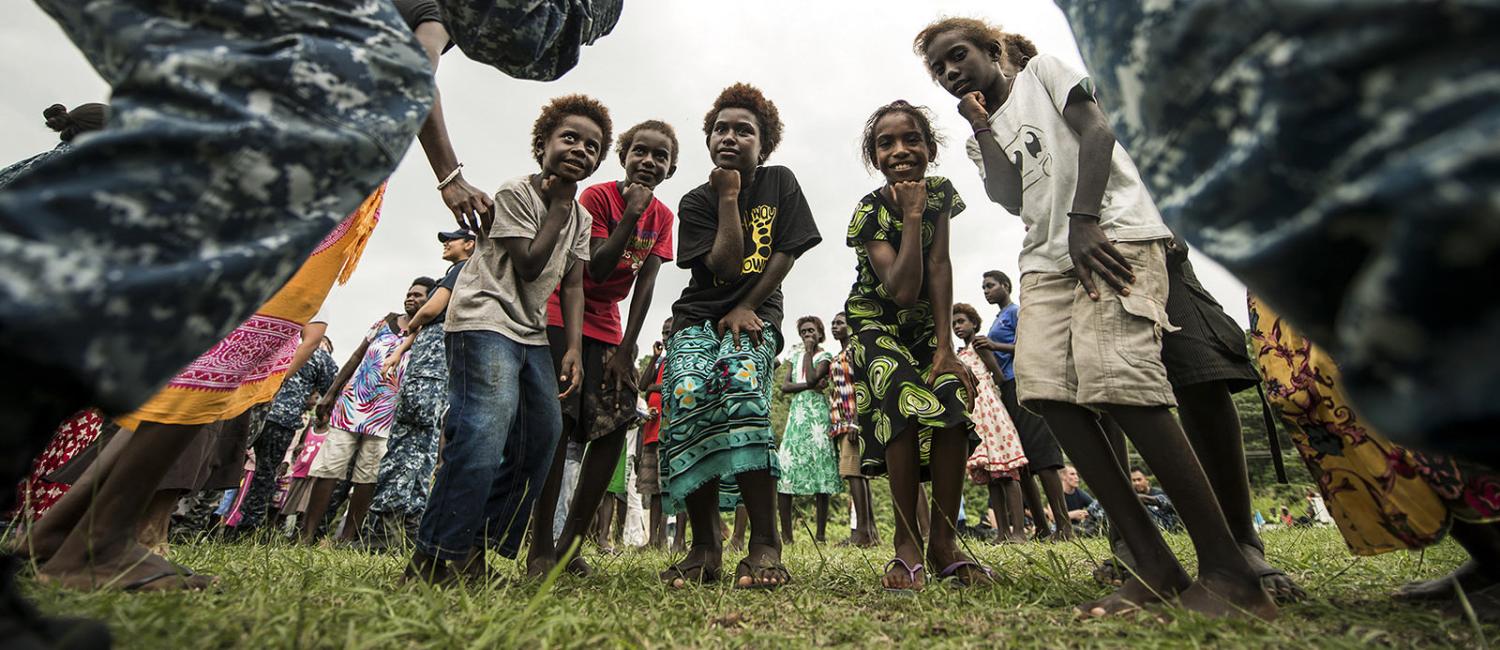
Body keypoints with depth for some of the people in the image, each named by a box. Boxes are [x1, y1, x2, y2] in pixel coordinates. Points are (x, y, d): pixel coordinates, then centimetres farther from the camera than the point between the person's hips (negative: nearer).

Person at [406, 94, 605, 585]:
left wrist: (573, 349, -1)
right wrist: (559, 205, -9)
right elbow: (528, 265, -15)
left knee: (545, 430, 2)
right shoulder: (515, 192, -7)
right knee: (488, 421, -24)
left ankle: (481, 548, 10)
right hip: (484, 318, -8)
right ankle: (437, 554, -15)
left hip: (531, 331, 8)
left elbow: (572, 283, 9)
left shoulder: (582, 217, 13)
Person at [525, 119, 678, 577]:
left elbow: (646, 283, -2)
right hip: (563, 318, -5)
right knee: (557, 426, -13)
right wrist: (631, 215, -26)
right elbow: (597, 270, -19)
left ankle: (570, 543, 7)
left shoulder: (662, 216, 4)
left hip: (607, 329, 5)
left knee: (614, 429, -4)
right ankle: (540, 548, -4)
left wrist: (625, 349, -7)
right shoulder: (597, 196, -10)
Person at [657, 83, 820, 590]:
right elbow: (725, 267, -10)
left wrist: (746, 309, -8)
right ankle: (705, 546, -13)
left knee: (742, 390, -32)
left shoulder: (780, 183, 7)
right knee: (687, 400, -25)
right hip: (696, 318, 2)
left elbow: (786, 253, 0)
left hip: (755, 319, -1)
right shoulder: (695, 202, 4)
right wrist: (729, 197, -8)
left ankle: (765, 544, -26)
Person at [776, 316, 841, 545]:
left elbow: (812, 378, -12)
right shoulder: (794, 356, 20)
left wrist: (809, 352, -2)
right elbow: (784, 386, 6)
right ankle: (786, 534, 0)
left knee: (819, 468, -7)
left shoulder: (825, 356, 6)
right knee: (782, 470, -6)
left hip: (817, 413, -4)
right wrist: (810, 385, -8)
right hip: (796, 412, 4)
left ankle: (821, 533, -2)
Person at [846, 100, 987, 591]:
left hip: (927, 321, 4)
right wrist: (912, 215, -28)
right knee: (904, 399, -29)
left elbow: (940, 269, -11)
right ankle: (908, 544, -19)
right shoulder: (869, 213, -19)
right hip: (876, 323, -4)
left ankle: (944, 540, -8)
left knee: (953, 394, -20)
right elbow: (903, 291, -28)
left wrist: (945, 347, -18)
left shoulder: (940, 193, -4)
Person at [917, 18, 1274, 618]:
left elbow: (1095, 132, 0)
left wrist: (1083, 221, -13)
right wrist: (980, 125, 10)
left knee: (1115, 380, -23)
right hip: (1048, 255, 5)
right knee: (1042, 386, -16)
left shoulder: (1040, 70, 16)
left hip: (1112, 235, -5)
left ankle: (1227, 568, -13)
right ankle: (1154, 565, -12)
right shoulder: (980, 137, 26)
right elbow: (1011, 199, 7)